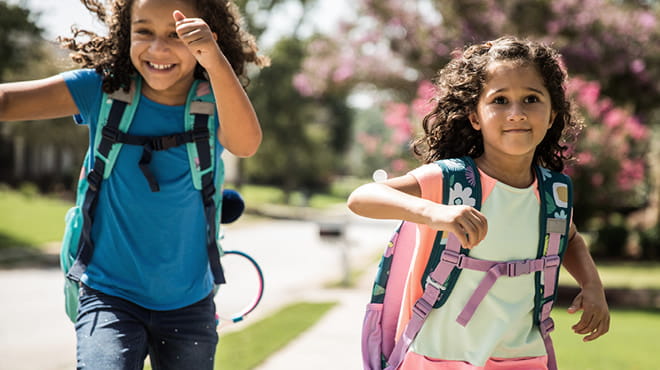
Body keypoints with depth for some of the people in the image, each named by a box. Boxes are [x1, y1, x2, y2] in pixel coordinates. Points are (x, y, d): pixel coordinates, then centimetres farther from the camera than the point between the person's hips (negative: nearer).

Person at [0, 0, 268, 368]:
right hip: (110, 295, -1)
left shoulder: (215, 107, -8)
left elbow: (246, 143, -31)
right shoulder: (104, 91, -8)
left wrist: (216, 62, -46)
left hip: (189, 304, 2)